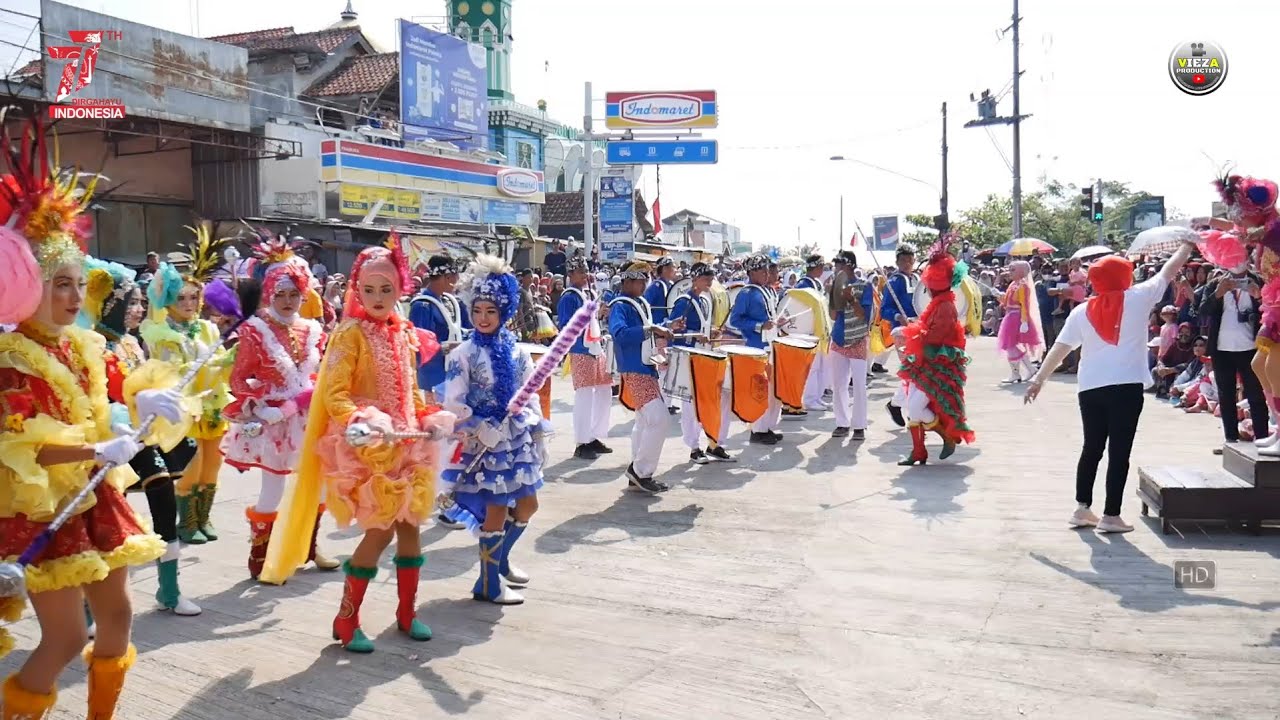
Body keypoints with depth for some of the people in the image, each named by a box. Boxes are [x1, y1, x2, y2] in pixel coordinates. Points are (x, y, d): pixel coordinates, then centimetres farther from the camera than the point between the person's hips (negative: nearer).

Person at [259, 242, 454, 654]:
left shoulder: (406, 333, 9)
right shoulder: (351, 333, -10)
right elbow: (334, 396, -15)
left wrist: (428, 419, 2)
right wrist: (360, 421, -31)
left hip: (406, 442, 7)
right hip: (366, 446, -7)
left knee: (410, 525, 10)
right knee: (380, 531, -6)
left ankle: (407, 611, 25)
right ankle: (346, 619, 10)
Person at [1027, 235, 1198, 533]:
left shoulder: (1081, 311, 7)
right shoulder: (1138, 298, 1)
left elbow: (1059, 348, 4)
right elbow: (1169, 271, 13)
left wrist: (1038, 379, 9)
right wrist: (1188, 244, 29)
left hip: (1090, 388, 4)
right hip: (1126, 385, -3)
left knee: (1092, 448, 16)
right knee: (1119, 451, 1)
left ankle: (1082, 509, 19)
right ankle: (1111, 515, 3)